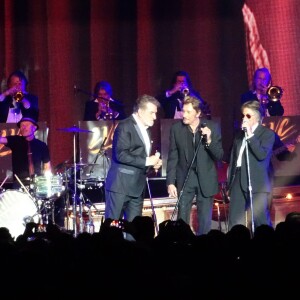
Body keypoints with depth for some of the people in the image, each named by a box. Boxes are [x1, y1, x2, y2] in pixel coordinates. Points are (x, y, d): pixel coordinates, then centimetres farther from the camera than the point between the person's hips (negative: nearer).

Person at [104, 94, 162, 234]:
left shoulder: (145, 130, 17)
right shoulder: (125, 126, -10)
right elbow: (121, 155, -20)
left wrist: (153, 163, 6)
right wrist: (147, 161, -18)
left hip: (137, 187, 8)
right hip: (121, 186, -8)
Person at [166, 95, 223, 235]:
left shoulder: (212, 127, -5)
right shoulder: (176, 128, -3)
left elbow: (219, 156, -5)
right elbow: (172, 158, 1)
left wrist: (209, 140, -21)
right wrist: (170, 182, -4)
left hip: (205, 179, 0)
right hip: (185, 178, 0)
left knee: (205, 221, 5)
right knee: (182, 219, 1)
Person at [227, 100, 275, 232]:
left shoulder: (267, 133, -1)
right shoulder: (239, 134, 15)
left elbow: (262, 155, -16)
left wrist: (250, 136, -14)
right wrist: (229, 184, 16)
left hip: (257, 183, -6)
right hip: (238, 182, 6)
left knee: (260, 221, -6)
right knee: (234, 221, 3)